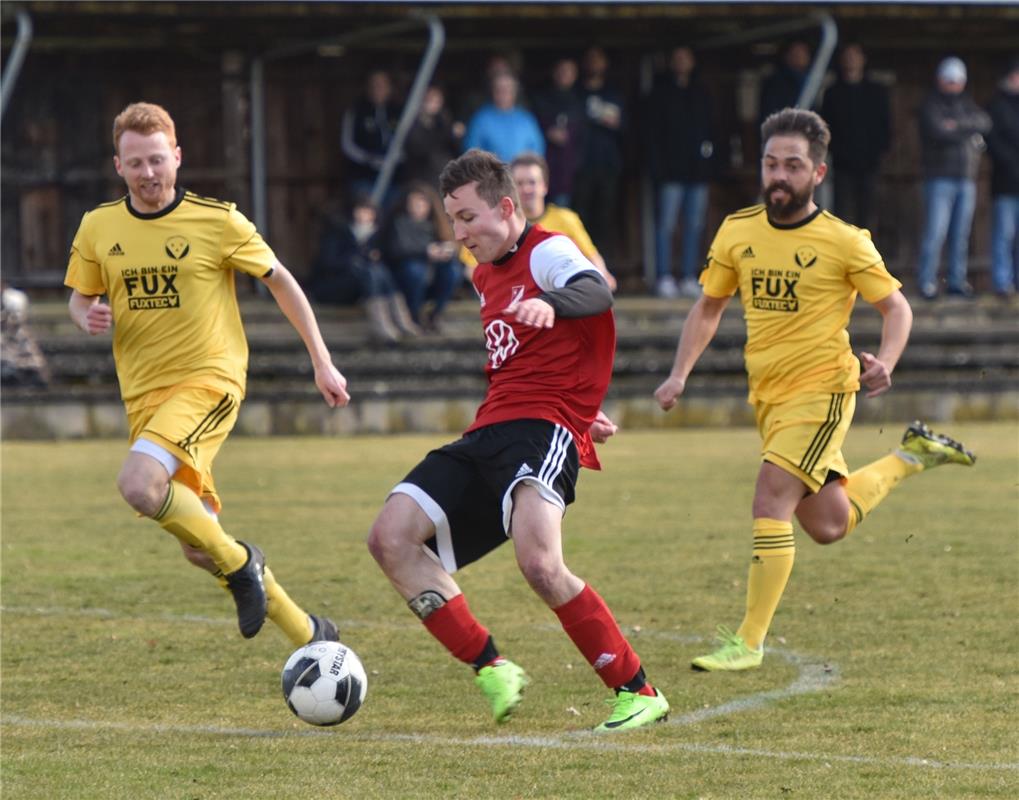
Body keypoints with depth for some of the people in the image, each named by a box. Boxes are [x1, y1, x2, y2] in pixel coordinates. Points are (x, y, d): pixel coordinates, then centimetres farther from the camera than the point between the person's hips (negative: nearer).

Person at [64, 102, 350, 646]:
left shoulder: (218, 221, -7)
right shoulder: (98, 228, 3)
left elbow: (280, 281, 3)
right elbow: (79, 297, 17)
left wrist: (322, 362, 4)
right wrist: (88, 316, -9)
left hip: (208, 380, -5)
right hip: (144, 394, 5)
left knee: (138, 484, -31)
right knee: (199, 548, 5)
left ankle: (239, 562, -8)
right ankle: (310, 636, 20)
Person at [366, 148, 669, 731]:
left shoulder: (548, 251, -3)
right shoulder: (485, 277, 25)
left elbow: (596, 292, -27)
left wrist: (549, 303, -49)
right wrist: (584, 410, 28)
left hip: (543, 429, -9)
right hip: (488, 436, 9)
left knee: (539, 562, -31)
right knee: (391, 538, -9)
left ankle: (639, 695, -18)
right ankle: (493, 671, -6)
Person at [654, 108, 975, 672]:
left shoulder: (844, 242, -11)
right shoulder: (737, 232, 1)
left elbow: (896, 307, -1)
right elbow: (709, 307, 14)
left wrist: (884, 363, -20)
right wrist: (680, 375, 3)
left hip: (821, 391, -6)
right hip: (768, 396, 6)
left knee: (770, 502, -20)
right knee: (828, 526, 14)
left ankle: (749, 642, -13)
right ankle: (910, 458, 39)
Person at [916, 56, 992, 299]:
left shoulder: (967, 104, 17)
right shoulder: (931, 105, 0)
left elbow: (984, 122, -1)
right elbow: (938, 131, -17)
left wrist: (959, 124, -15)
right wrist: (969, 133, -6)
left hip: (966, 178, 5)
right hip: (940, 177, -5)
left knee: (961, 233, 6)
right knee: (935, 231, -10)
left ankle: (958, 281, 12)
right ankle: (927, 281, -6)